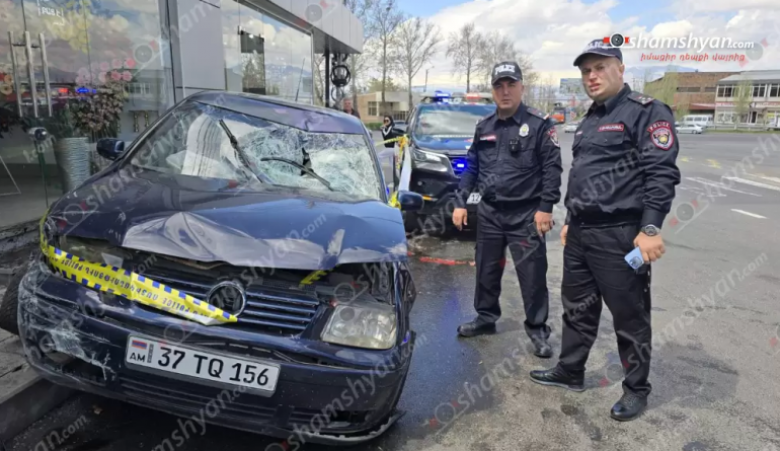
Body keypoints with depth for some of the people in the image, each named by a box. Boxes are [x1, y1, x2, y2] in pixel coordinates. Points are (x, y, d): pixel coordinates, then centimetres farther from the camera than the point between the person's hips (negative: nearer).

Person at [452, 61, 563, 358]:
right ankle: (486, 318, 31)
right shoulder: (484, 127, 11)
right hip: (489, 212, 5)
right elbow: (471, 167, 14)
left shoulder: (539, 124, -6)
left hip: (526, 215, -5)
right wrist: (461, 202, 8)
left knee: (532, 275, 0)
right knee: (486, 270, 14)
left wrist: (545, 207, -15)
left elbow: (552, 168, -9)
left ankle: (538, 329, 14)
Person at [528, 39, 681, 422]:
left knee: (629, 316, 5)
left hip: (620, 235, -8)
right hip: (580, 233, 8)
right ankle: (569, 372, 31)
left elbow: (661, 173, -15)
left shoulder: (646, 112, -7)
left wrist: (650, 228, -22)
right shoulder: (589, 120, 19)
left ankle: (636, 389, 22)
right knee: (577, 309, 16)